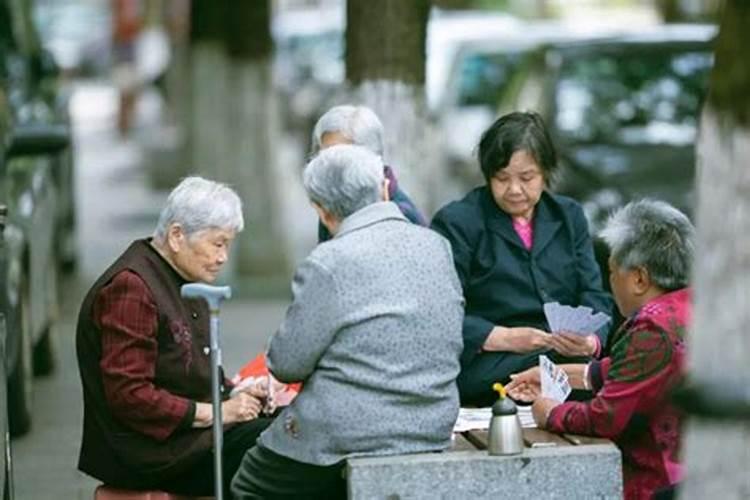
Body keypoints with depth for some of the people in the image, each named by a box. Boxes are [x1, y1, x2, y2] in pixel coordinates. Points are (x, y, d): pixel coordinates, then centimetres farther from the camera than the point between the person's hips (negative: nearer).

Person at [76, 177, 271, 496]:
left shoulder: (182, 282, 17)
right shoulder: (130, 287, -15)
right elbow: (128, 396, -20)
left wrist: (233, 392, 4)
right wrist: (216, 412, -18)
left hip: (189, 434, 10)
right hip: (147, 449, -10)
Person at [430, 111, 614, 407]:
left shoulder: (568, 216, 18)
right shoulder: (456, 222, 3)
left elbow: (594, 298, 10)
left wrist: (591, 342, -13)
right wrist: (505, 338, -19)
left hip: (569, 355, 5)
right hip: (487, 366, -5)